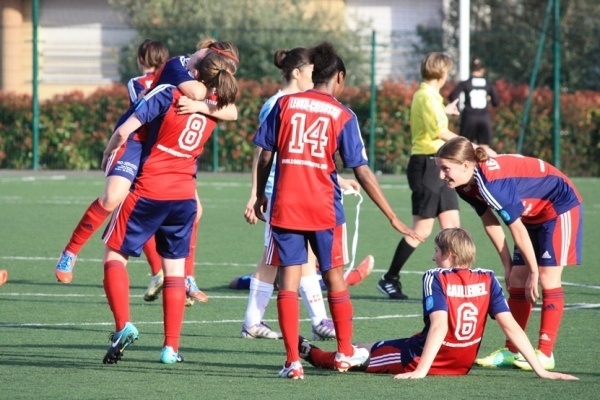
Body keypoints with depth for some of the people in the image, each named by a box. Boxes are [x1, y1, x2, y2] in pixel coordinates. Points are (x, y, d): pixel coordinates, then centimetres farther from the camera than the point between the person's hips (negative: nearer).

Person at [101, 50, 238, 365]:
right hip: (185, 195, 5)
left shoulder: (168, 95, -12)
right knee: (175, 268, 12)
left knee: (115, 253, 7)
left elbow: (125, 130, -14)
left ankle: (123, 325, -12)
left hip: (149, 191, -5)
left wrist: (108, 153, 3)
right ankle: (171, 347, 9)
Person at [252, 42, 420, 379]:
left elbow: (265, 156, 4)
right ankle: (345, 352, 27)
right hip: (324, 210, -1)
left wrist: (260, 196, 19)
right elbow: (363, 173, -3)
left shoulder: (284, 104, 4)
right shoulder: (342, 116, -1)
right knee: (335, 277, 15)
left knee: (289, 280, 1)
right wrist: (393, 217, 1)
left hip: (284, 207, 1)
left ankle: (293, 361, -3)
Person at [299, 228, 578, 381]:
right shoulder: (487, 280, -4)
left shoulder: (435, 278, -17)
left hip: (423, 358, -7)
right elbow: (511, 326, -11)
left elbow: (439, 327, -29)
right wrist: (540, 370, -13)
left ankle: (309, 352, 38)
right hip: (463, 365, 7)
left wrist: (420, 370, -34)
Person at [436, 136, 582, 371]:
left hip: (559, 206, -9)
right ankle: (512, 351, 9)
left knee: (548, 278, -11)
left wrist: (534, 272, -19)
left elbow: (517, 229, -28)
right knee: (517, 279, 5)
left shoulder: (491, 183, -35)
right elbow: (490, 223, 3)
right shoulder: (466, 187, -8)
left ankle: (545, 354, -8)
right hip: (534, 214, 9)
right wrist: (508, 265, 3)